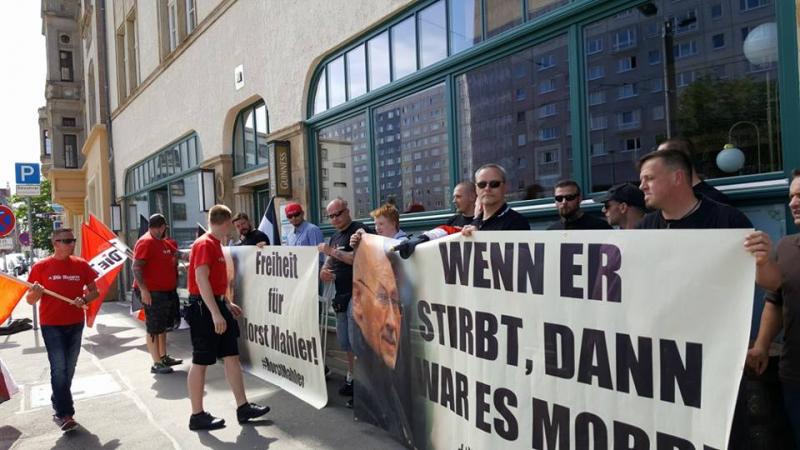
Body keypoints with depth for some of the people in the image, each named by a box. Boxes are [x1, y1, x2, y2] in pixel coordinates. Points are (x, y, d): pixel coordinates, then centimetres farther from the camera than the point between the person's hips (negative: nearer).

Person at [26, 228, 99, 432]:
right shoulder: (41, 267, -5)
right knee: (59, 368, -8)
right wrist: (36, 293, -21)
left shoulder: (81, 265, 1)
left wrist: (84, 300, -13)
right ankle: (64, 414, -1)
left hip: (75, 324, 3)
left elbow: (94, 291, 8)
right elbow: (30, 300, 1)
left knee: (69, 368, 14)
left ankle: (59, 404, 34)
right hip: (51, 325, -3)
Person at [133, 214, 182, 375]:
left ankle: (164, 357, 29)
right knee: (154, 329, -2)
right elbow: (136, 267, -21)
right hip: (152, 293, -9)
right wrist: (143, 289, -27)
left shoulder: (165, 242, 13)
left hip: (167, 291, 9)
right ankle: (157, 364, 4)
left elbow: (172, 261, 30)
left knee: (163, 326, 17)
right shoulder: (146, 242, -14)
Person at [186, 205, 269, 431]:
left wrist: (227, 304, 23)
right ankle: (197, 415, 12)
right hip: (204, 308, -10)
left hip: (217, 305, 10)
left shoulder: (216, 244, 14)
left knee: (232, 356, 10)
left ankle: (243, 407, 16)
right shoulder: (204, 244, -15)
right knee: (201, 362, 1)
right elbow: (201, 280, -24)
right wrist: (215, 313, -28)